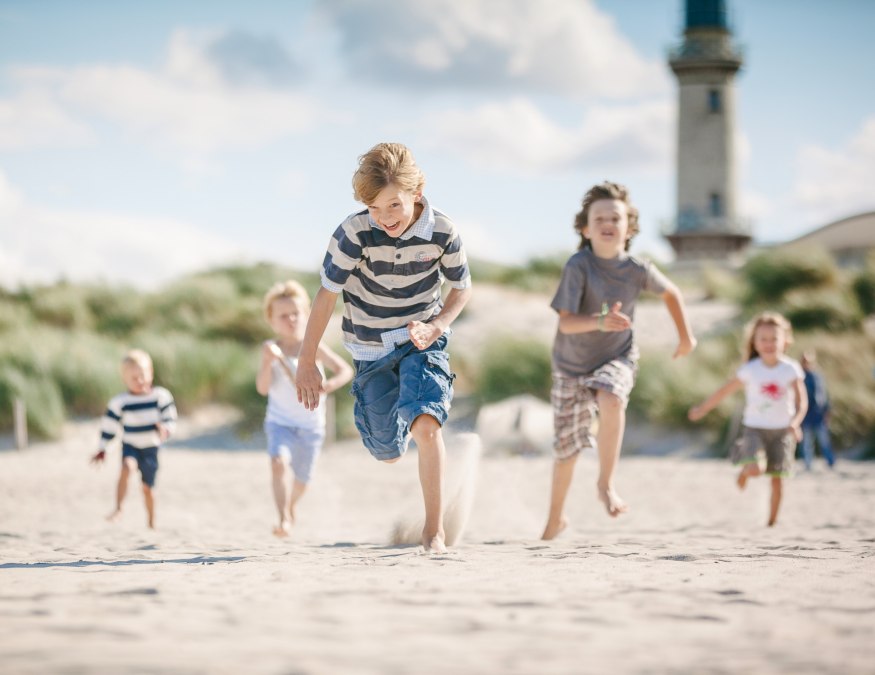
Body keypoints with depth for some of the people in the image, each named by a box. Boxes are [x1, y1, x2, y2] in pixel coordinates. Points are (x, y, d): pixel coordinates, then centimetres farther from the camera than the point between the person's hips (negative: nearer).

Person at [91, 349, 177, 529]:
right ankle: (118, 509, -33)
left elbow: (170, 419, -3)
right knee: (127, 467, -33)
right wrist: (102, 450, 2)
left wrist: (165, 430, -25)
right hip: (130, 446, -1)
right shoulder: (119, 402, -7)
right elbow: (109, 426, 1)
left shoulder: (161, 396, -7)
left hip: (151, 448, 1)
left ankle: (151, 522, 29)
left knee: (148, 487, 10)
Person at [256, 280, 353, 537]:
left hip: (311, 424, 1)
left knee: (302, 478, 13)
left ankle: (291, 508, 46)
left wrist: (332, 384, -31)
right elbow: (263, 388, -17)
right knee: (278, 462, -28)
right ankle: (283, 518, -27)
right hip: (280, 422, -1)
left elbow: (345, 369, -11)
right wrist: (267, 362, -33)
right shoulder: (270, 349, -10)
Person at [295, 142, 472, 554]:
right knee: (388, 453, 4)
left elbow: (462, 288, -1)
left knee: (425, 425, -25)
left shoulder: (442, 232, -18)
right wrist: (306, 362, -8)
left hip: (422, 340, -1)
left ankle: (434, 530, -13)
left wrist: (435, 327, -19)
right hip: (370, 347, 1)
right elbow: (326, 296, -13)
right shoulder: (354, 233, -22)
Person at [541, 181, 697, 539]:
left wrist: (686, 336, 12)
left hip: (617, 358, 1)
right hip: (571, 364, 0)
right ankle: (556, 517, 32)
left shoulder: (638, 269, -14)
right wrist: (601, 322, -45)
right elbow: (566, 323, -27)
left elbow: (671, 293, 8)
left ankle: (606, 484, -18)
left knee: (611, 399, -34)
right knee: (566, 447, 7)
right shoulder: (578, 265, -22)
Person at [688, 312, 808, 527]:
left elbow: (801, 401, -6)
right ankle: (745, 470, 17)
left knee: (777, 477, 0)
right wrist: (702, 409, 9)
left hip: (781, 430, 1)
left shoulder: (790, 369, -5)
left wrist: (795, 423, -24)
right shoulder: (750, 370, -7)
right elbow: (724, 391, 3)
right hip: (755, 428, -1)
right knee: (755, 469, -21)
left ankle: (772, 521, 17)